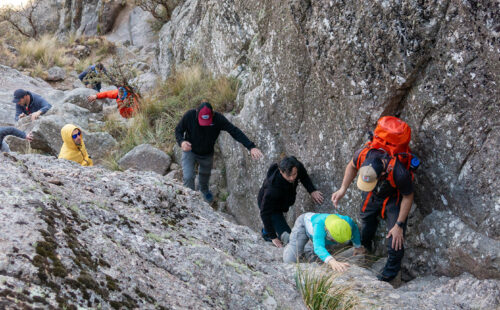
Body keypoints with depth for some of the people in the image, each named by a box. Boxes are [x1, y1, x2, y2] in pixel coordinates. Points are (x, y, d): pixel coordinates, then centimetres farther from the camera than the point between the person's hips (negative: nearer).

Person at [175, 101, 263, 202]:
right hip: (190, 151, -2)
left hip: (207, 154, 2)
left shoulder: (218, 119, -30)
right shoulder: (189, 116, -31)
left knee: (205, 174, 26)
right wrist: (181, 141, -38)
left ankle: (204, 190, 59)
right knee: (188, 177, -14)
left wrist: (251, 147, -42)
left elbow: (235, 131, -33)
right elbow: (178, 130, -16)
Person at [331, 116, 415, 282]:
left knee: (395, 238, -9)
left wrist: (399, 225, -21)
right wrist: (343, 189, -15)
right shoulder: (362, 155, -36)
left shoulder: (399, 173, -46)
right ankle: (364, 248, 57)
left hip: (393, 197, -4)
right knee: (367, 219, 26)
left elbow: (408, 197, -24)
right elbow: (351, 167, -7)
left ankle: (389, 274, 12)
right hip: (372, 195, 4)